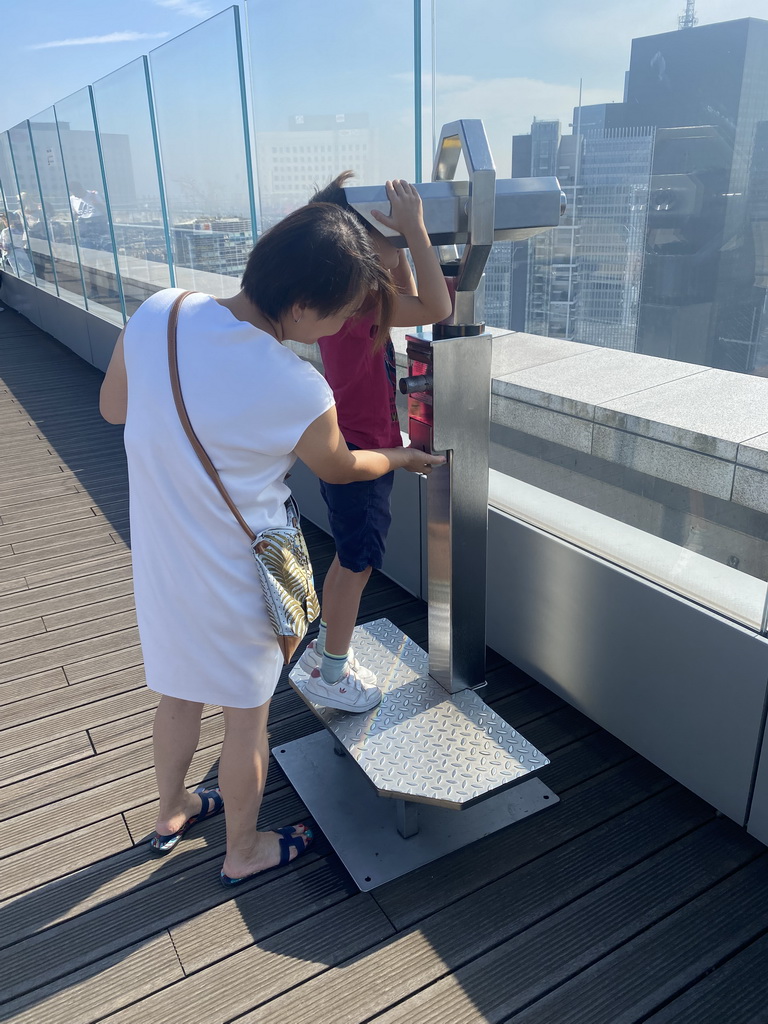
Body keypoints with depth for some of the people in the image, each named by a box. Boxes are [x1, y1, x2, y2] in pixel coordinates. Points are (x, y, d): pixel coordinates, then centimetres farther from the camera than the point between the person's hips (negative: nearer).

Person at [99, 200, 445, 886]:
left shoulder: (157, 313, -14)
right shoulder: (299, 393, -27)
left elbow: (113, 409, 3)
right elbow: (338, 470, -5)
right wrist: (402, 458, 13)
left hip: (158, 564, 6)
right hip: (231, 584, -6)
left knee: (181, 693, 29)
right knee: (247, 719, 19)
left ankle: (172, 812, 55)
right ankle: (244, 852, 44)